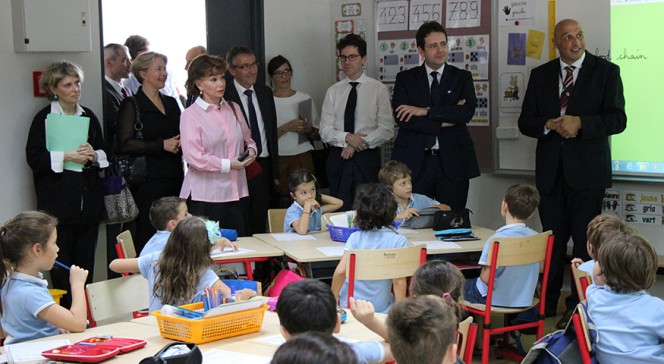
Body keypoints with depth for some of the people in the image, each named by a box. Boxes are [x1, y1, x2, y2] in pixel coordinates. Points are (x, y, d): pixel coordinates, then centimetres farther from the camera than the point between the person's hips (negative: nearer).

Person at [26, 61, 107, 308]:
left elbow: (104, 154, 17)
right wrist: (67, 156, -16)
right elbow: (34, 158, -8)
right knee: (62, 264, -2)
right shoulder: (44, 118, -1)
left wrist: (93, 155, -4)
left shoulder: (89, 116, 13)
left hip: (89, 201, 4)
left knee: (86, 263, 5)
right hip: (59, 202, -4)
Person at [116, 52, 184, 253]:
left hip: (175, 178, 6)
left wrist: (180, 142, 5)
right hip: (148, 182, -6)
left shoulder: (171, 103, 18)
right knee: (147, 235, -6)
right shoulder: (132, 105, -1)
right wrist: (162, 144, -14)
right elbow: (125, 144, -11)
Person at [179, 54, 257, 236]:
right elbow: (193, 156, -13)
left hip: (237, 192, 6)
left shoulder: (233, 108, 13)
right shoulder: (190, 115, -5)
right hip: (205, 196, -5)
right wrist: (228, 165, -17)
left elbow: (247, 139, 25)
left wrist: (251, 150, 1)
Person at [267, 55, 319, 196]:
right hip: (277, 158, -2)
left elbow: (317, 133, 12)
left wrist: (308, 129, -9)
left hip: (302, 157, 2)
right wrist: (287, 127, -17)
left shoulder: (305, 99, 9)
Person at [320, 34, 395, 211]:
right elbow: (325, 131, 1)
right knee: (339, 209, 5)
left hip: (367, 158, -2)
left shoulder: (378, 89, -1)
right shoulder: (333, 91, 6)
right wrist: (347, 138, -17)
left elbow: (387, 130, -6)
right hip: (338, 158, 2)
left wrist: (359, 144, -14)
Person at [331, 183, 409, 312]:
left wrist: (334, 297, 2)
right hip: (380, 309, -1)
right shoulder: (399, 241, -8)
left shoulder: (355, 238, -6)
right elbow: (399, 281, -12)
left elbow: (340, 271, -14)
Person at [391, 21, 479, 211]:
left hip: (453, 162, 1)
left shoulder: (462, 78, 8)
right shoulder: (405, 79, 7)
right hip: (415, 162, 0)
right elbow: (402, 119, -7)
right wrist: (444, 122, -11)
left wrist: (425, 111, -14)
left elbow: (468, 112, -10)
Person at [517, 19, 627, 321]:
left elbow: (617, 119, -7)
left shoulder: (606, 72, 0)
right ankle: (548, 302, 19)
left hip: (587, 170, -3)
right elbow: (525, 122, 8)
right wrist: (549, 125, -13)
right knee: (552, 238, 9)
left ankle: (579, 305, 9)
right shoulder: (540, 75, 10)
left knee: (585, 240, 0)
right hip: (551, 170, 3)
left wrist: (580, 123, -21)